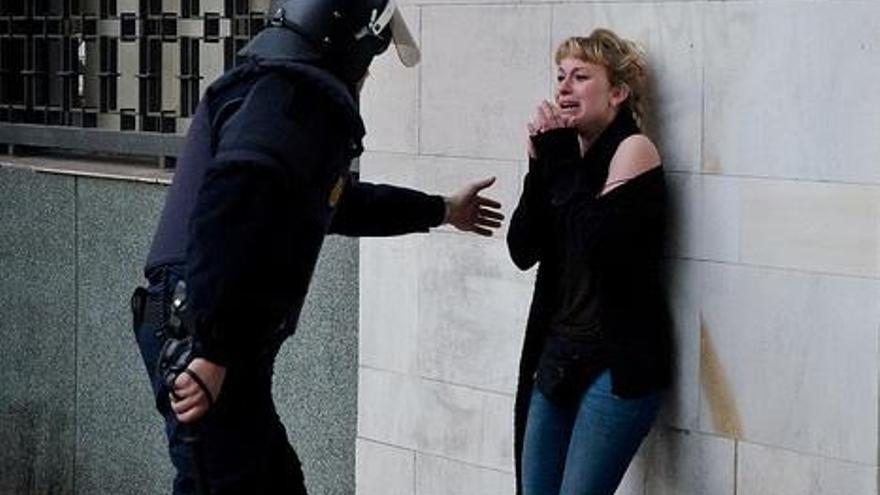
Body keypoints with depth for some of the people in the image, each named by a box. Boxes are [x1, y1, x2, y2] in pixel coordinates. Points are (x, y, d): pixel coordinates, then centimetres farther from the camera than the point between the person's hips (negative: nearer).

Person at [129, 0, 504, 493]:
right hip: (203, 341, -11)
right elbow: (227, 213, -27)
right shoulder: (291, 92, -11)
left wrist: (441, 210, 53)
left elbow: (339, 201, 41)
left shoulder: (283, 89, 22)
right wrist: (212, 351, -30)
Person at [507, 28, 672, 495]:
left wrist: (560, 159, -13)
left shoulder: (634, 149, -8)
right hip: (557, 357, 7)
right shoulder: (570, 155, 10)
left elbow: (599, 241, -22)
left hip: (617, 363, -7)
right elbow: (522, 250, 3)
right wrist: (540, 165, -7)